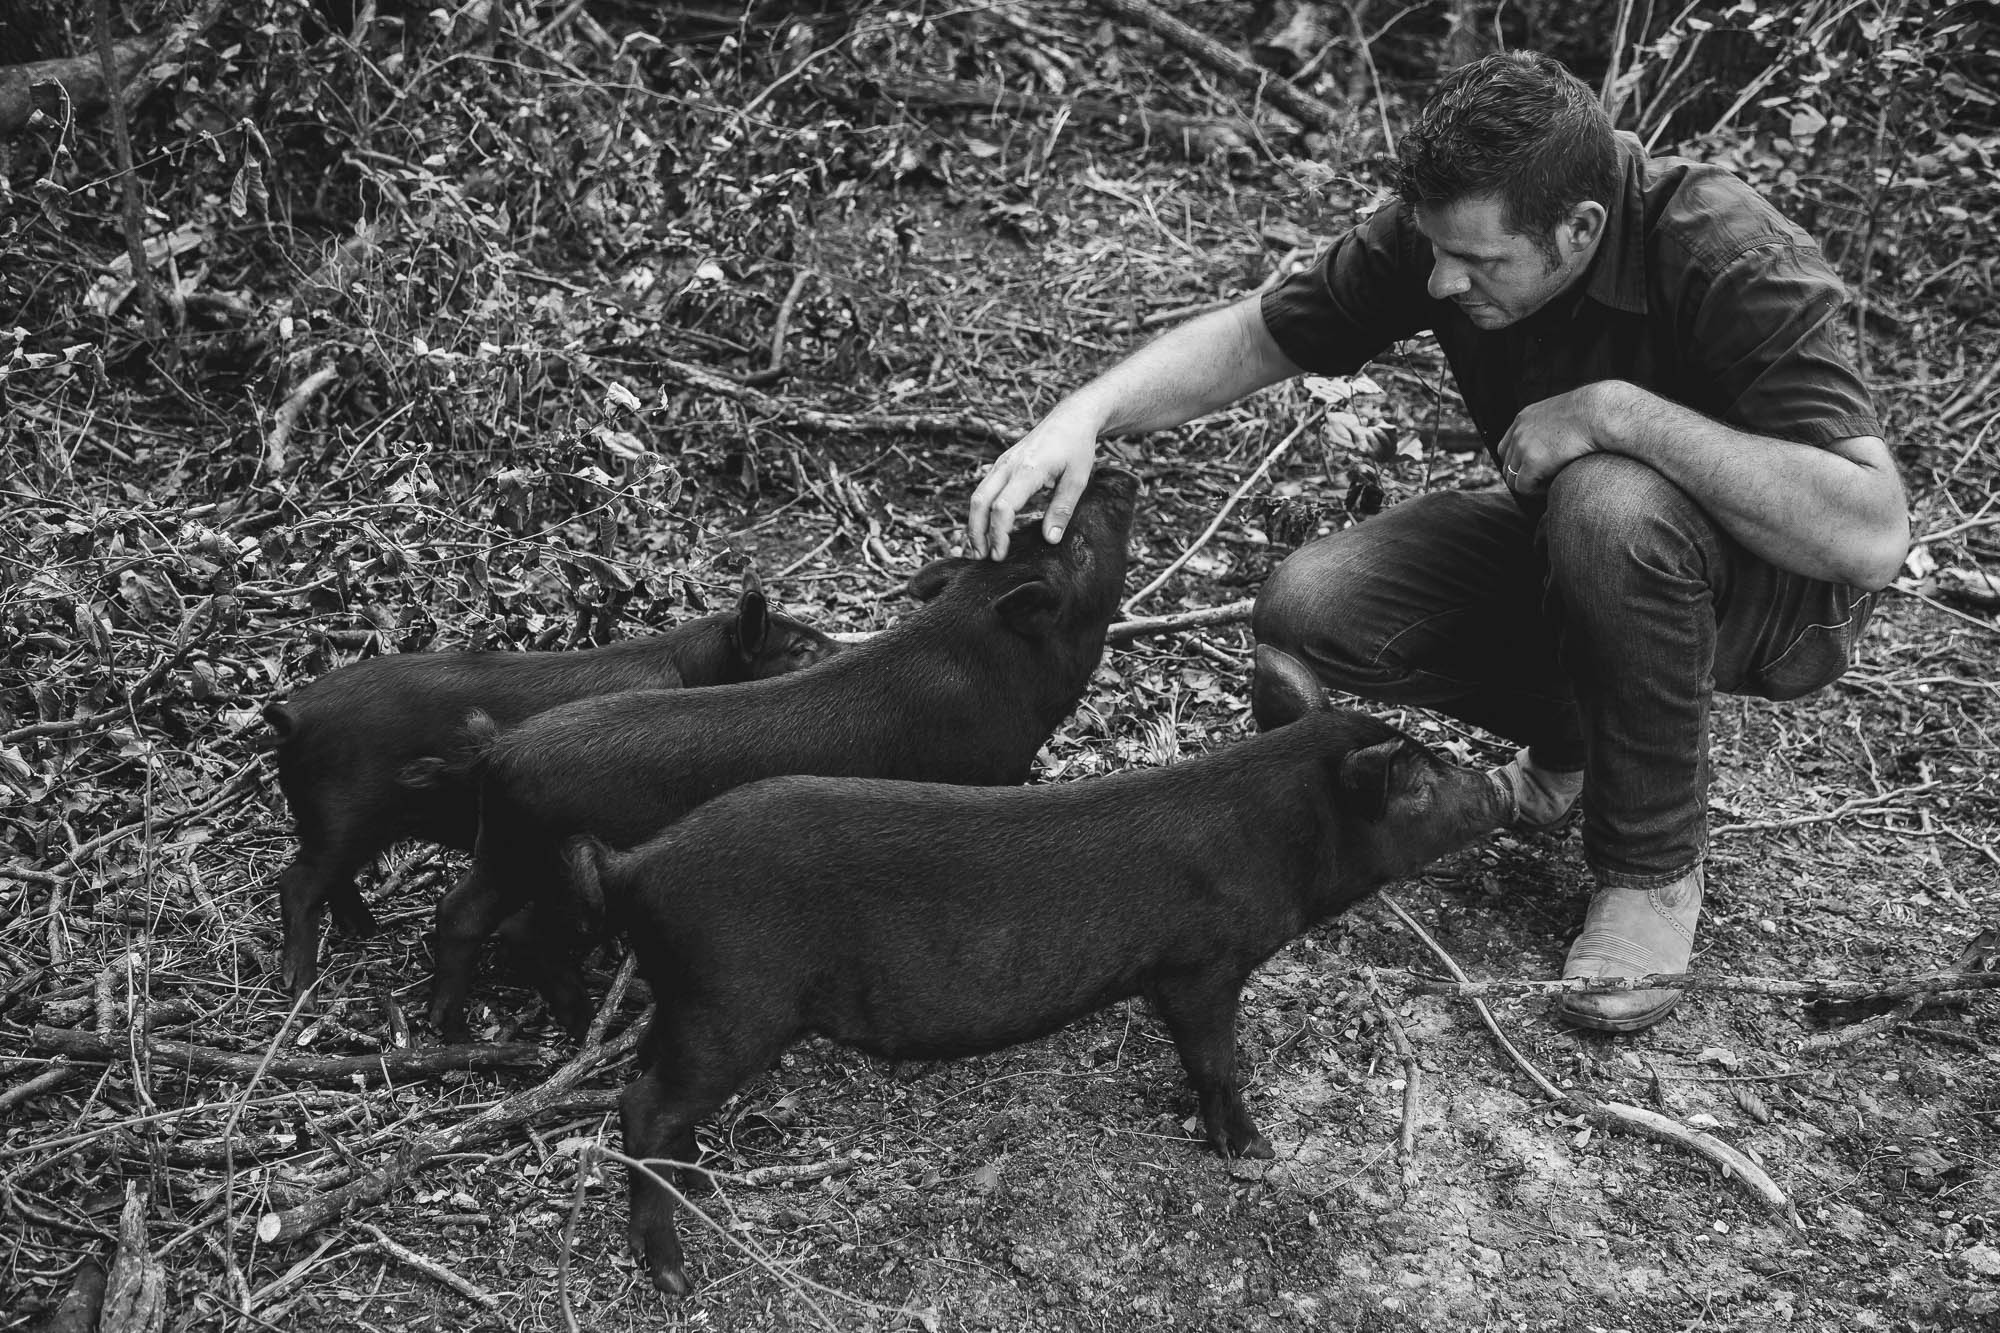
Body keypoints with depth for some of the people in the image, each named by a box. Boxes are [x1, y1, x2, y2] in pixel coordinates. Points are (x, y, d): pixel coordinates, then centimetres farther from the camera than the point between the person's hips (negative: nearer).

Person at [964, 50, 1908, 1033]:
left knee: (1607, 506, -39)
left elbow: (1871, 538, -40)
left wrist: (1617, 408, -39)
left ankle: (1654, 869, -15)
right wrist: (1082, 415, -23)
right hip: (1562, 547, 5)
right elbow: (1253, 336, -6)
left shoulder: (1733, 265, -32)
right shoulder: (1449, 227, -16)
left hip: (1779, 592, -5)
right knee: (1306, 613, -17)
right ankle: (1572, 742, 10)